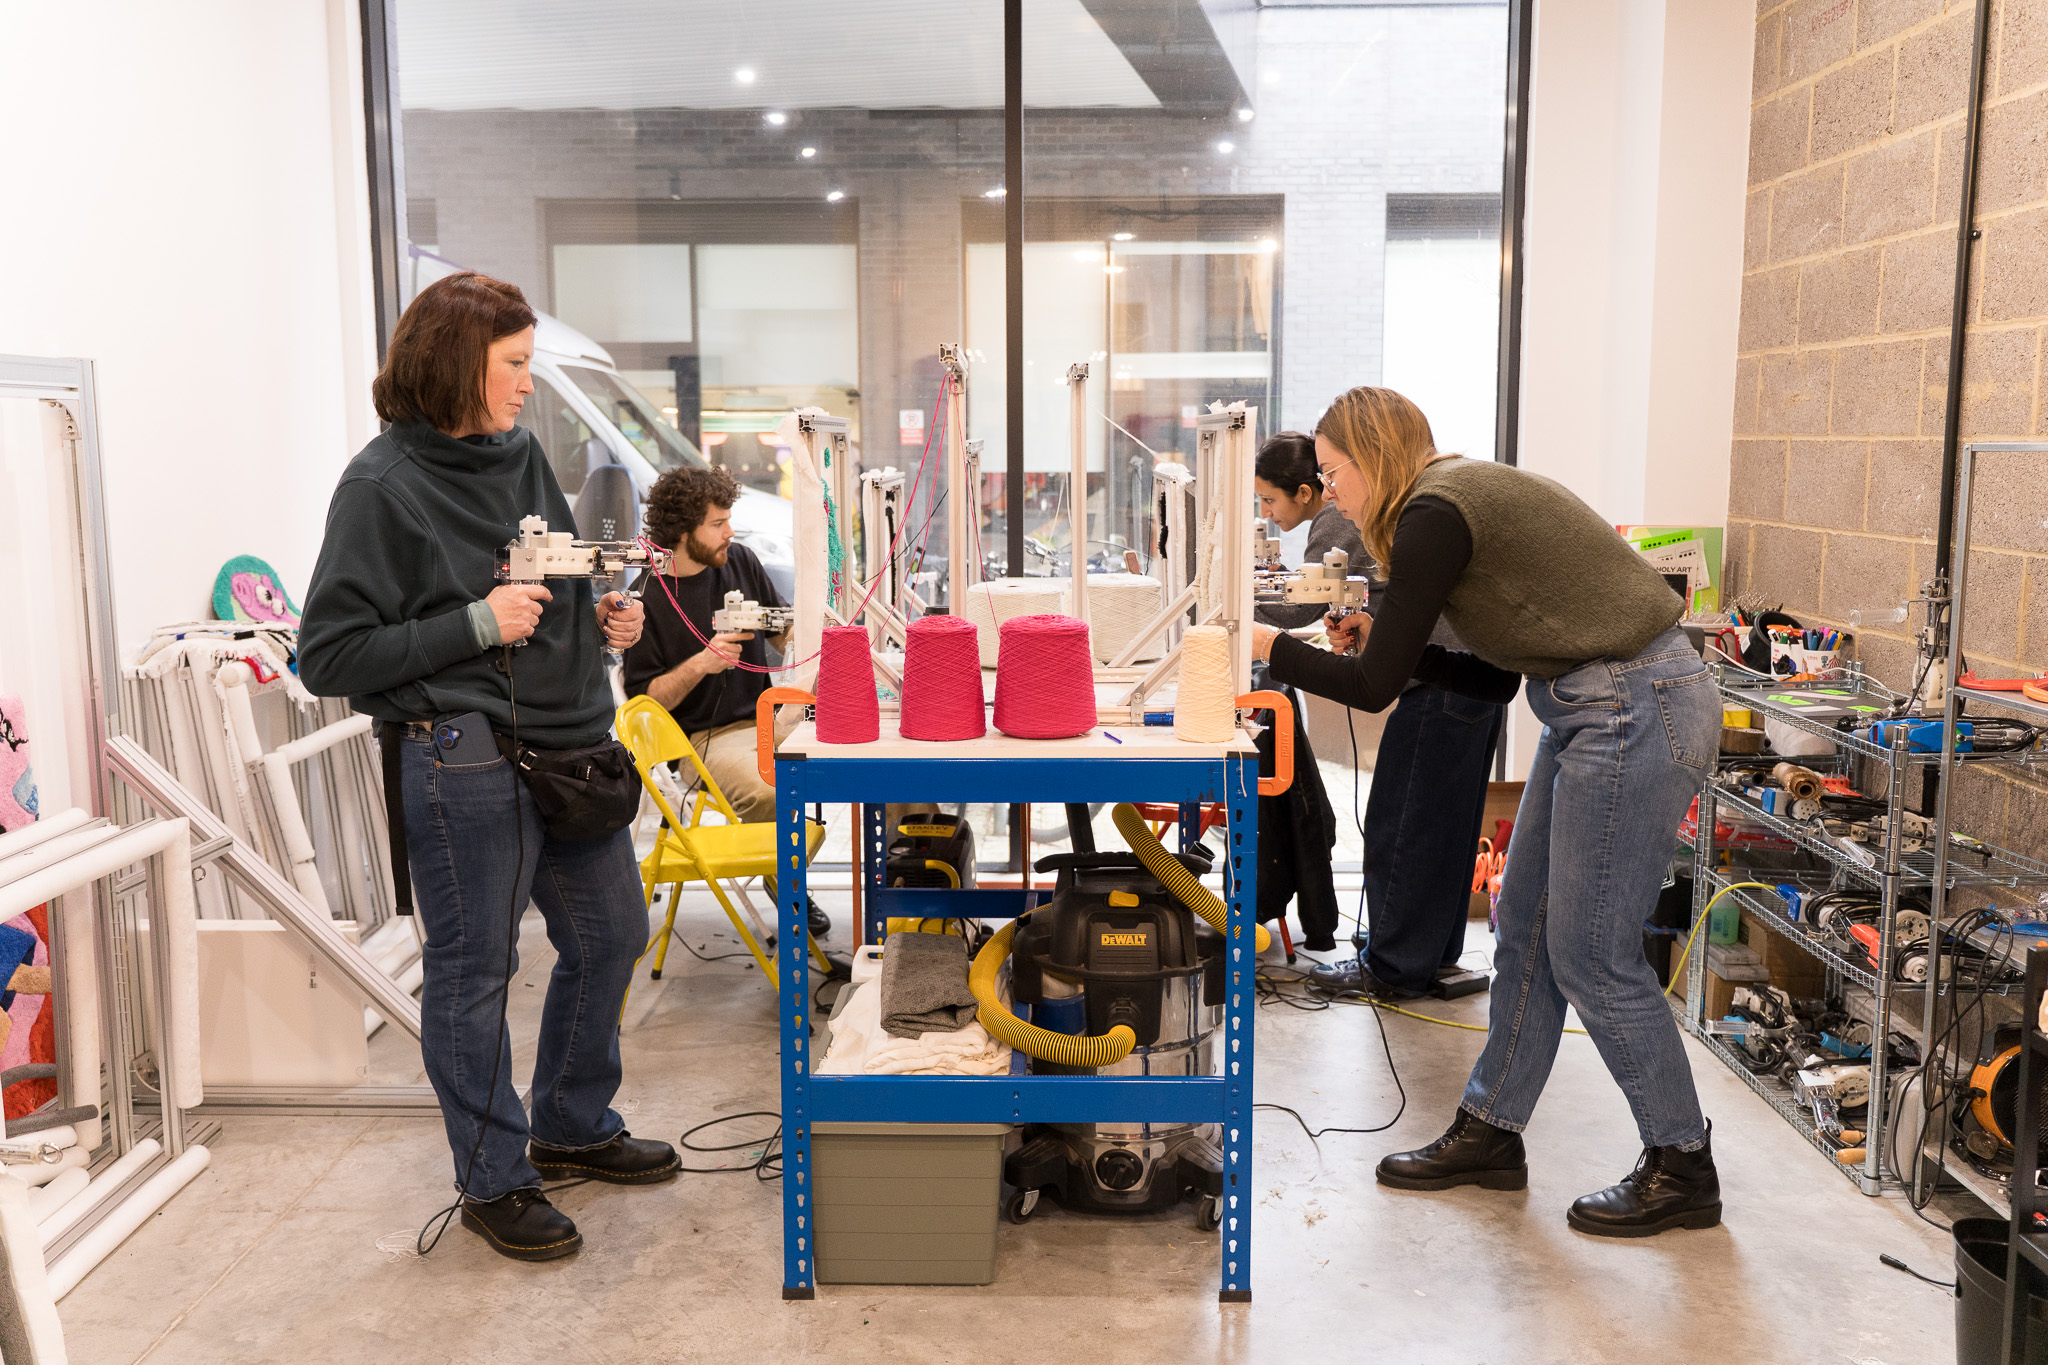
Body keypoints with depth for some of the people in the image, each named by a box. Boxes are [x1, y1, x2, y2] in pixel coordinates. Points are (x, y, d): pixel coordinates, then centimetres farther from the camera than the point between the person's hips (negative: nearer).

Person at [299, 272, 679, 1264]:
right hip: (465, 761, -8)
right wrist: (477, 626, -19)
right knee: (473, 971, 6)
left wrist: (601, 617, 3)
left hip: (568, 744, 8)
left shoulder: (520, 454, 10)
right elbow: (329, 657, -12)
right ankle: (493, 1181, 24)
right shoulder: (383, 486, -10)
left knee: (611, 935, 17)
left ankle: (575, 1127, 38)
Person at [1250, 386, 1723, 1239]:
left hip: (1637, 715, -10)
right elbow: (1495, 678, 17)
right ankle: (1490, 1133, 27)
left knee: (1591, 955, -1)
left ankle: (1682, 1170, 15)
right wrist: (1383, 638, 11)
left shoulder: (1434, 513, -15)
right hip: (1601, 709, 10)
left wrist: (1271, 647, -2)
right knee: (1525, 933, 14)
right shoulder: (1467, 496, 16)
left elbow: (1374, 687, -13)